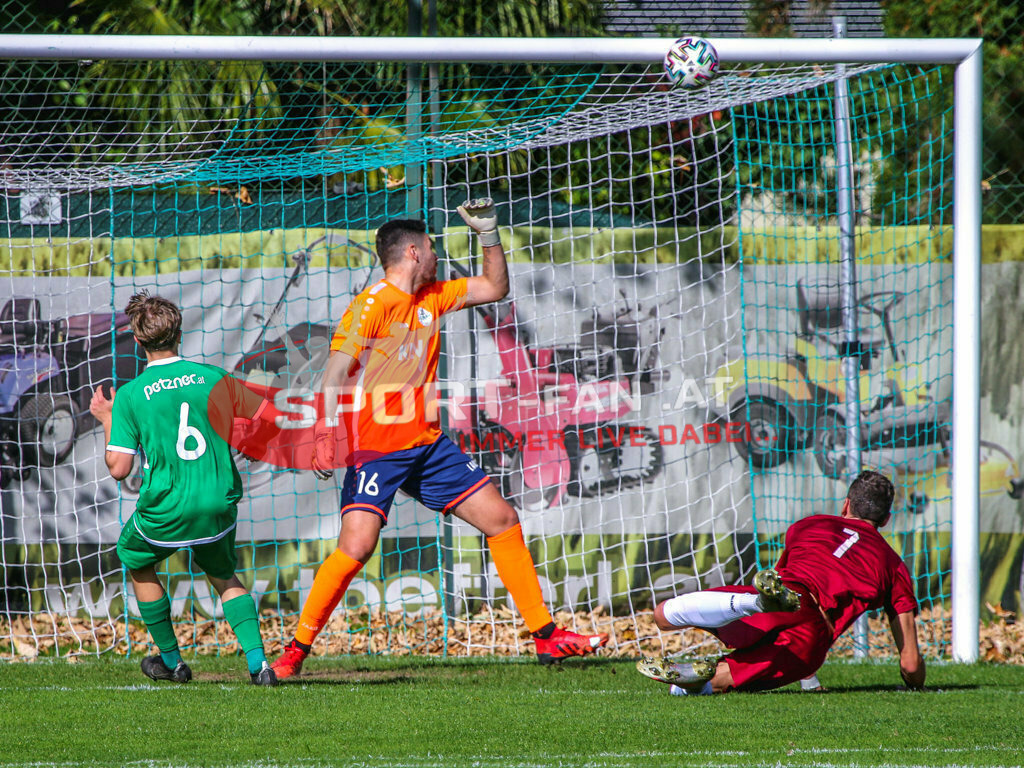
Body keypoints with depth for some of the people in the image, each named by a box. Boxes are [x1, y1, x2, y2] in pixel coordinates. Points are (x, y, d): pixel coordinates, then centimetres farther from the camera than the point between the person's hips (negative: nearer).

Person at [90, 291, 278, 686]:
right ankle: (257, 660, 6)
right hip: (219, 504, 3)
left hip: (165, 512, -3)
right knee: (224, 576, 26)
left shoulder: (130, 395, -7)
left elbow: (119, 469, -6)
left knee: (137, 562, 28)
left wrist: (107, 420, 9)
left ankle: (171, 660, 31)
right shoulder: (213, 377, 0)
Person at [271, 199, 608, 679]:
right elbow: (336, 371, -20)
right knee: (356, 546, -22)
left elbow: (495, 288, 24)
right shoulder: (371, 305, -12)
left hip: (428, 444, 8)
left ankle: (545, 636, 14)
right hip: (375, 449, -8)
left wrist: (489, 234, 10)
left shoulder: (432, 297, 11)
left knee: (502, 520, 6)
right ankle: (296, 650, -10)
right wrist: (327, 432, -31)